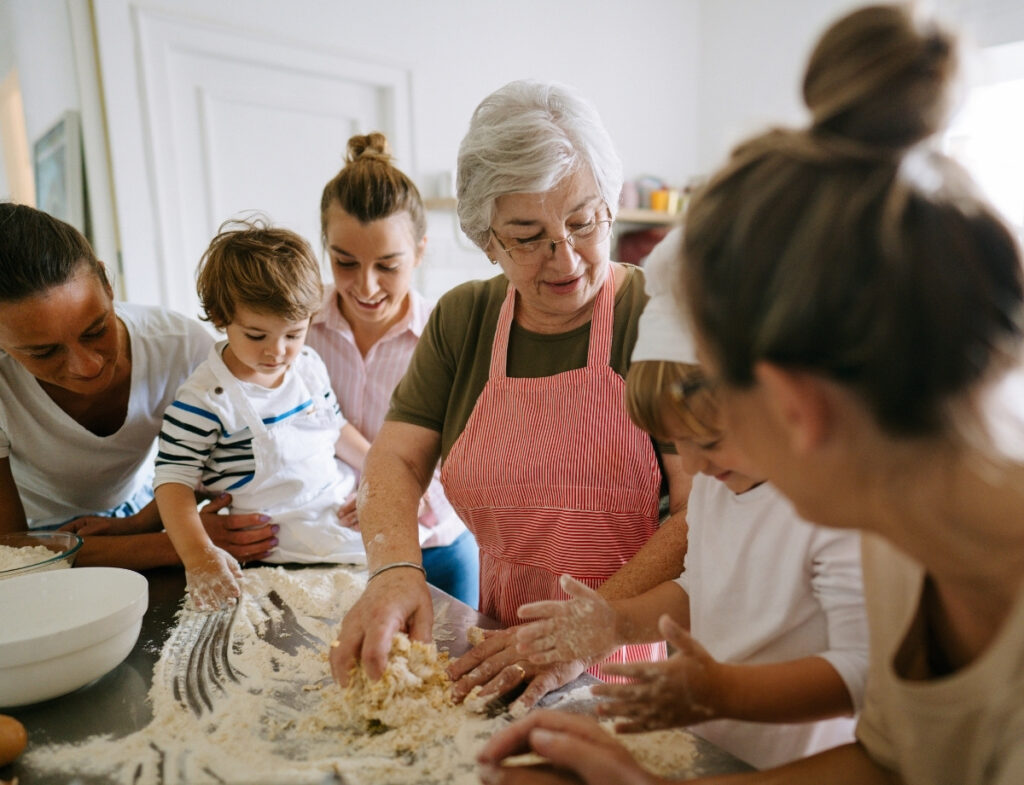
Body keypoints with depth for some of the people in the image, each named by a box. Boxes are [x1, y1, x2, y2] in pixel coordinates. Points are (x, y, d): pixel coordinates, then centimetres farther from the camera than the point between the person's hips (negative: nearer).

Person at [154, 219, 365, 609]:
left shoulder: (310, 365, 5)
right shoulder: (203, 400, -15)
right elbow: (172, 481, -14)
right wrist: (199, 555, -28)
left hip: (342, 508, 6)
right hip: (283, 548, -6)